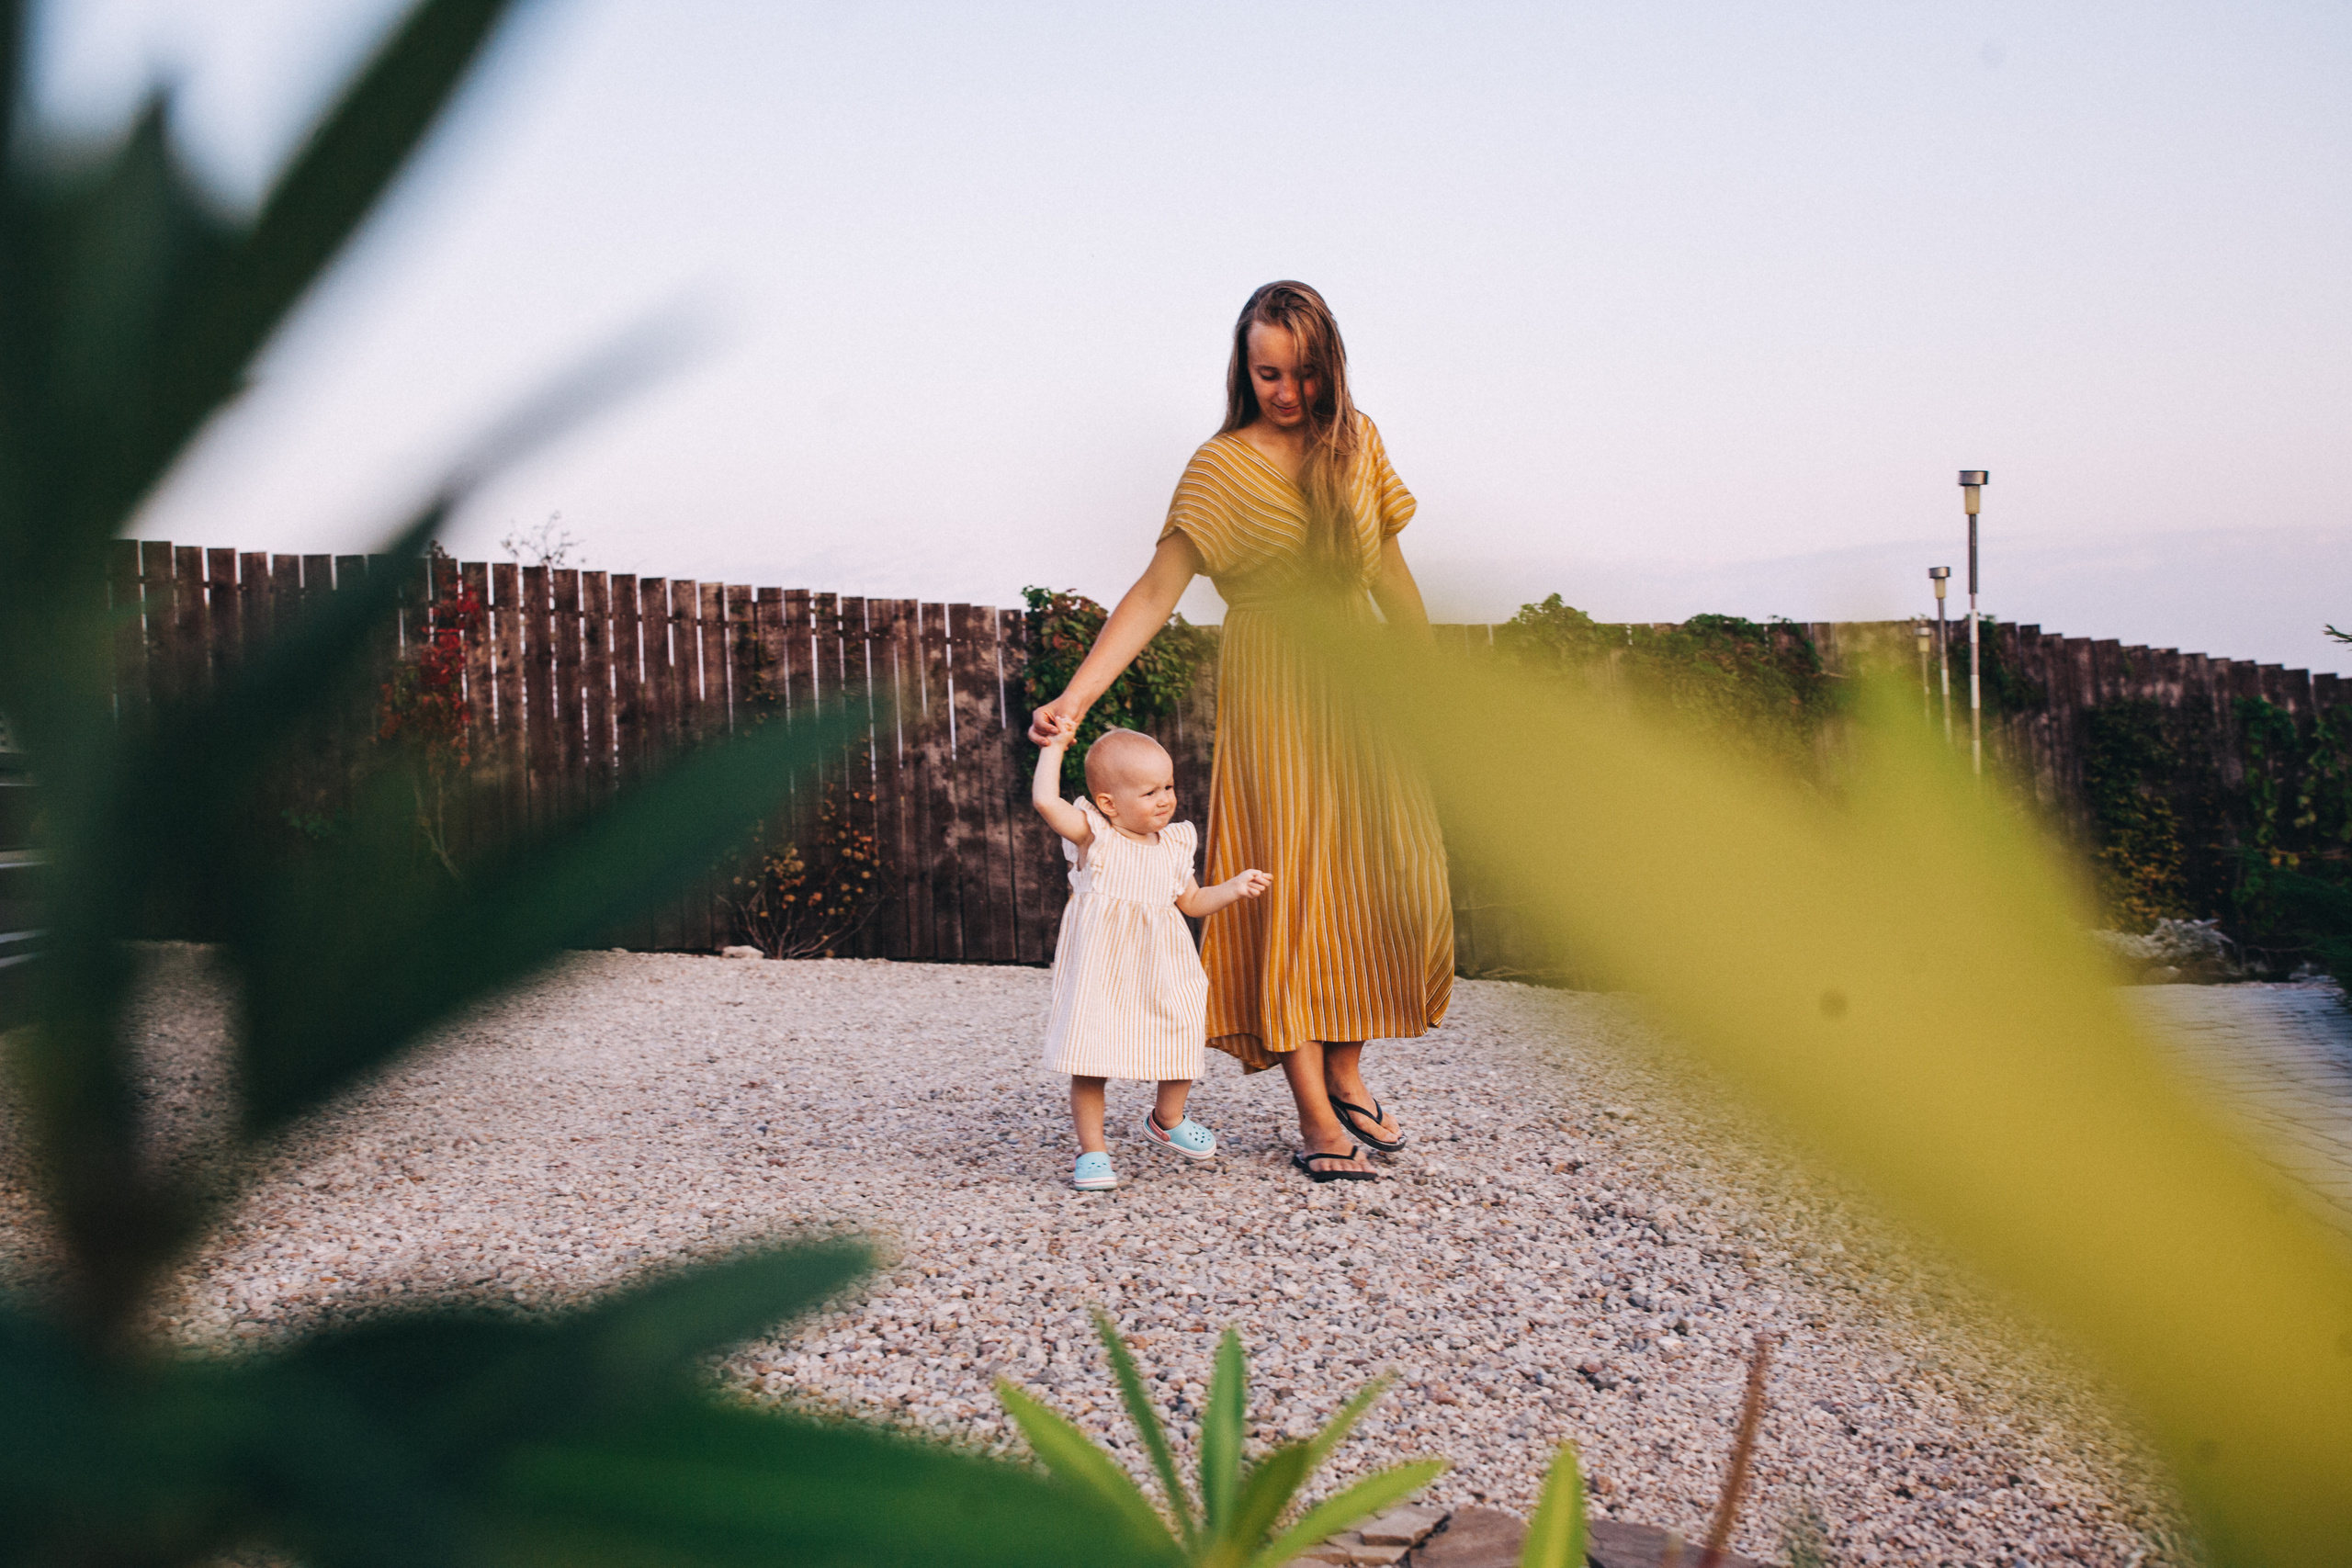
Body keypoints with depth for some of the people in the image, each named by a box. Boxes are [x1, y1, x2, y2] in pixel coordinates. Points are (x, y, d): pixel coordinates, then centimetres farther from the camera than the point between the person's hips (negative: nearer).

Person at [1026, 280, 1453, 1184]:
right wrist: (1076, 696, -25)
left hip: (1360, 684, 5)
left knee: (1380, 880, 4)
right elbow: (1156, 590, -15)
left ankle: (1345, 1073, 20)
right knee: (1291, 883, -6)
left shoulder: (1356, 441, 6)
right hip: (1275, 696, -5)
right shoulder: (1221, 467, -9)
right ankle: (1315, 1118, -1)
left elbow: (1388, 568, 14)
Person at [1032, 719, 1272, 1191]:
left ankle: (1167, 1120, 38)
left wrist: (1236, 887, 5)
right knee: (1090, 1060, -6)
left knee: (1182, 1041, 11)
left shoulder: (1173, 846, 7)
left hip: (1160, 973, 5)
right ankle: (1092, 1148, 10)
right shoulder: (1094, 837, -9)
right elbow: (1045, 800, -25)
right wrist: (1055, 747, -15)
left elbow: (1192, 903, 18)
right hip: (1100, 974, -5)